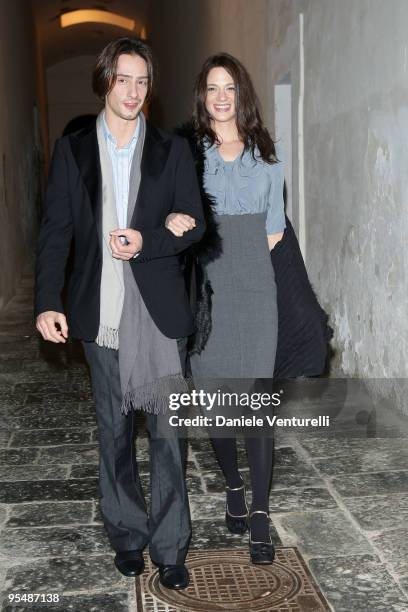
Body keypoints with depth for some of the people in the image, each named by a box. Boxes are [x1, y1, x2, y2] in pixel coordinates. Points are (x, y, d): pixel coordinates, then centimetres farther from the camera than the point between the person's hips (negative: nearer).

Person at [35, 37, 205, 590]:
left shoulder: (173, 150, 6)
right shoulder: (72, 151, 7)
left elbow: (194, 225, 3)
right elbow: (55, 231, 3)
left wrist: (146, 243, -15)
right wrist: (47, 303, -7)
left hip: (160, 312, -1)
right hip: (101, 312, 1)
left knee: (168, 431, 2)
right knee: (114, 430, 12)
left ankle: (170, 547, 15)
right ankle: (127, 535, 28)